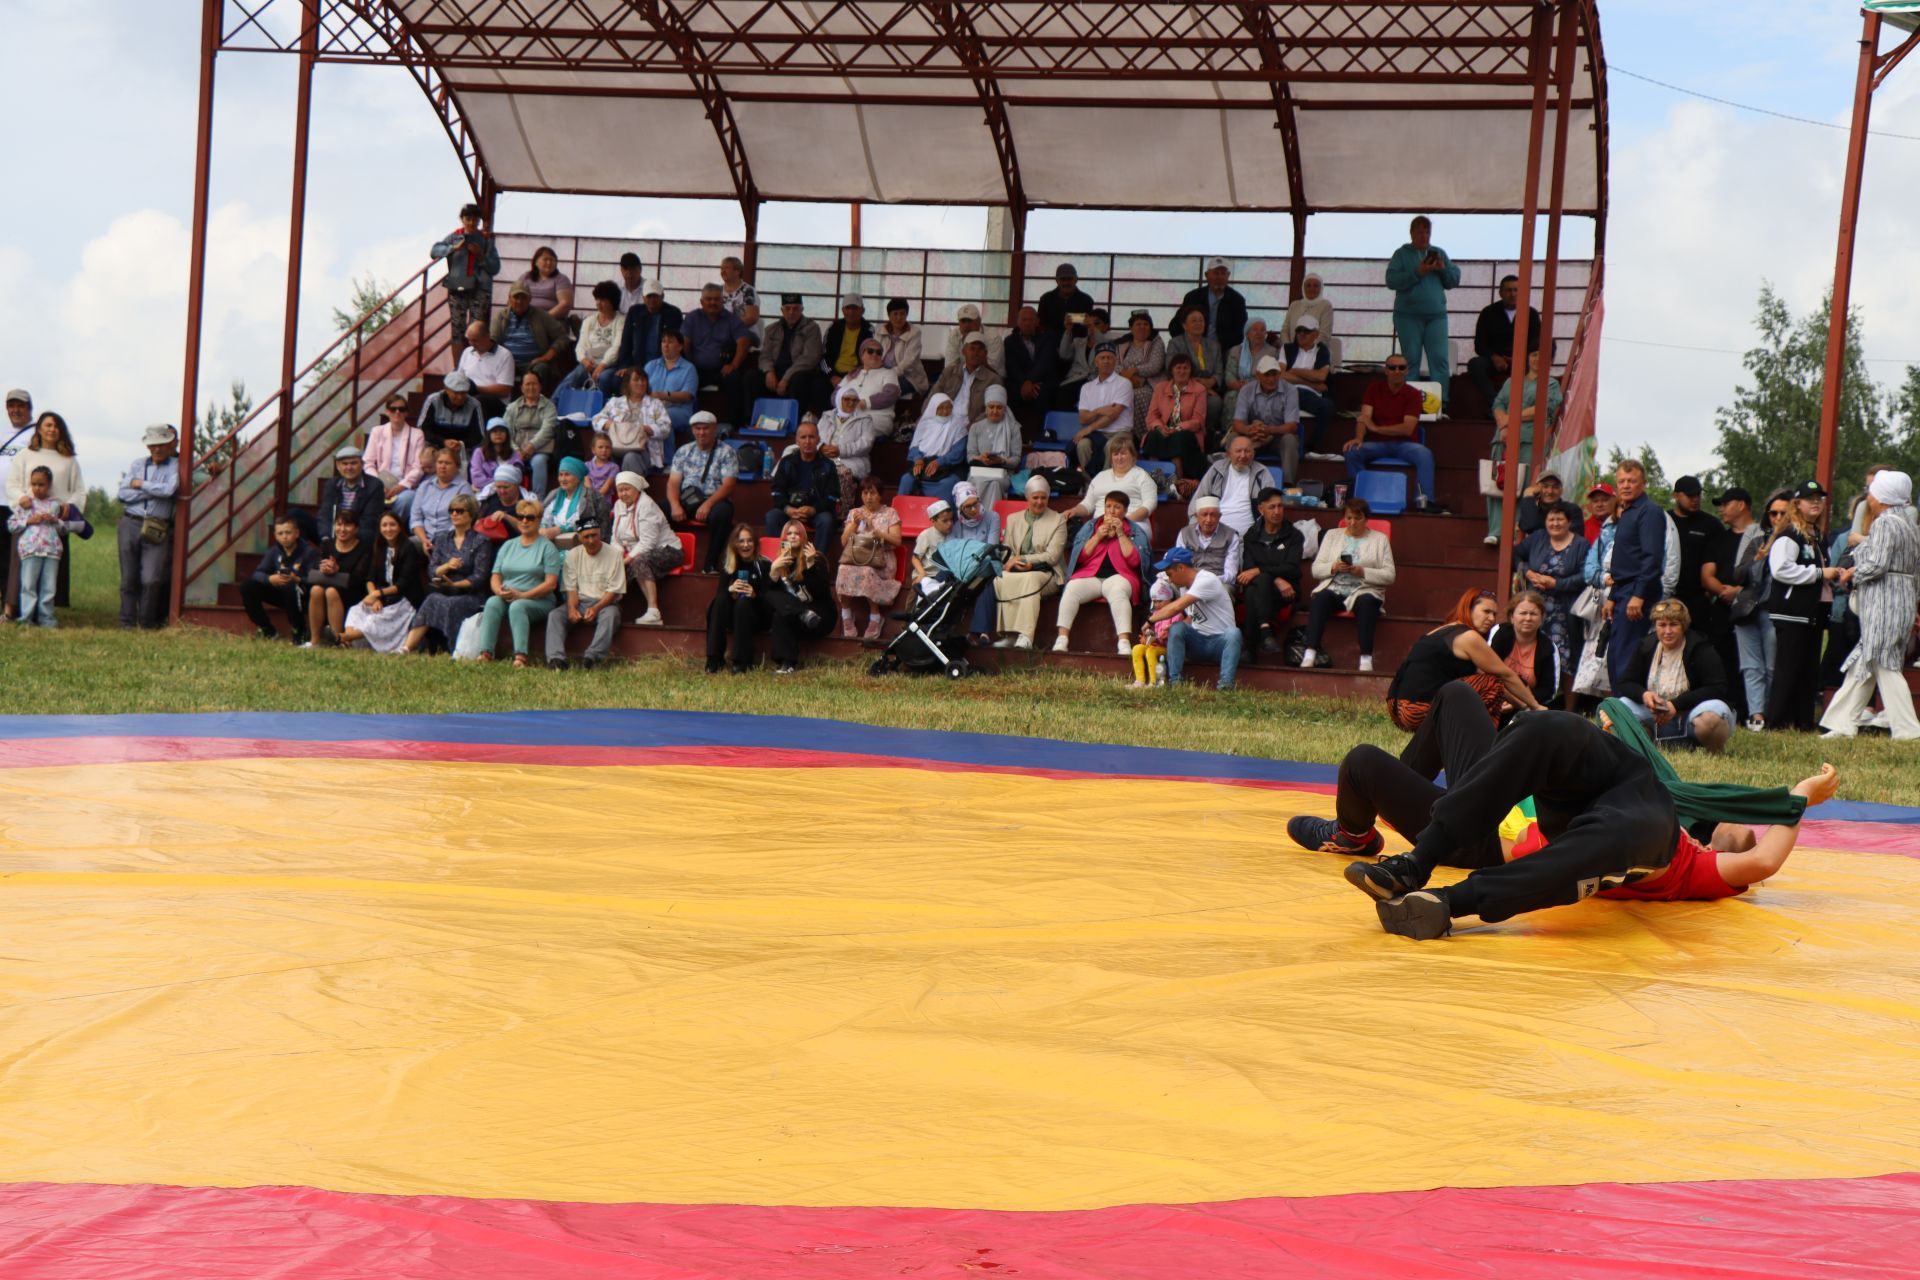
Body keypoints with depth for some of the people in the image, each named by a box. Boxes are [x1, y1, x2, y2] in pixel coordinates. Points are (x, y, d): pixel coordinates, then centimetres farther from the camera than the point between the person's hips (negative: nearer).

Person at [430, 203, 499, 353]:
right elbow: (435, 251, -4)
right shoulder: (455, 237, 8)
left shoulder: (486, 240, 8)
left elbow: (495, 268, 3)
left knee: (476, 332, -9)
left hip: (480, 290, -1)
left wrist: (481, 255, -12)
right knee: (457, 329, 0)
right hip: (457, 288, 1)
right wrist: (453, 248, -17)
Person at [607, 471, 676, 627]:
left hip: (665, 550, -7)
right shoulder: (619, 505, 10)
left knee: (639, 561, -38)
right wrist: (618, 556, -10)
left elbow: (647, 542, -22)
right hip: (636, 554, 7)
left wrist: (628, 559, -25)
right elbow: (615, 538, 10)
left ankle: (653, 612, -42)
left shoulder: (646, 505, -15)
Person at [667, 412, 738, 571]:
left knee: (721, 512, -38)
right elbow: (673, 482, 5)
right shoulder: (684, 451, 14)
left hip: (714, 500, -3)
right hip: (686, 501, 3)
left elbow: (728, 485, -8)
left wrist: (708, 504, -24)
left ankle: (711, 563, -28)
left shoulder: (726, 452, 3)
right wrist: (675, 505, -16)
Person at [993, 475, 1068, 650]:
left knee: (1031, 578, -39)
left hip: (1046, 574, -3)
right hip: (1018, 571, 3)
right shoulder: (1013, 519, 21)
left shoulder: (1058, 521, 9)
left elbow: (1052, 556, -1)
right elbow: (1007, 553, 14)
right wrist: (1019, 564, -9)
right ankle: (1008, 635, -34)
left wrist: (1022, 559, -7)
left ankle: (1026, 637, -47)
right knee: (1000, 579, -32)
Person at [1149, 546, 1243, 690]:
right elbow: (1191, 619, 12)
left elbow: (1176, 607, -27)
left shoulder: (1206, 581, -18)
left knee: (1233, 633, -37)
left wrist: (1151, 619, -16)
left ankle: (1225, 685, -44)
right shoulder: (1184, 586, 10)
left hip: (1221, 642, -6)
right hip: (1198, 641, 6)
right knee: (1176, 628, -20)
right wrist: (1169, 630, -5)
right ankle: (1175, 681, -25)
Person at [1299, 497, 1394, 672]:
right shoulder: (1332, 535, 20)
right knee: (1319, 598, -32)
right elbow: (1316, 569, 12)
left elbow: (1390, 575, 3)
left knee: (1366, 602, -37)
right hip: (1333, 588, 2)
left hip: (1364, 591, -1)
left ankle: (1366, 661, -44)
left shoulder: (1380, 539, 13)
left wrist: (1363, 572, -12)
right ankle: (1310, 655, -43)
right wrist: (1333, 567, -9)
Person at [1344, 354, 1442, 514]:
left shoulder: (1413, 394, -2)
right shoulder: (1374, 387, 6)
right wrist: (1358, 438, -26)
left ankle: (1423, 501, -35)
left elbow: (1407, 429, -12)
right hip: (1379, 444, 2)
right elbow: (1365, 416, -6)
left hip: (1405, 444, -2)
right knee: (1353, 451, -26)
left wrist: (1376, 428, -16)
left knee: (1425, 454, -32)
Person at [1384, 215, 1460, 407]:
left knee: (1440, 359, -7)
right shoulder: (1402, 254, 5)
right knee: (1410, 359, -2)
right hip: (1408, 316, -2)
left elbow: (1454, 280, 13)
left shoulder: (1439, 253, 15)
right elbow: (1391, 281, -7)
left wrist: (1443, 269, -7)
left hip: (1436, 315, 2)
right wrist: (1417, 272, -17)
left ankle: (1441, 402, -8)